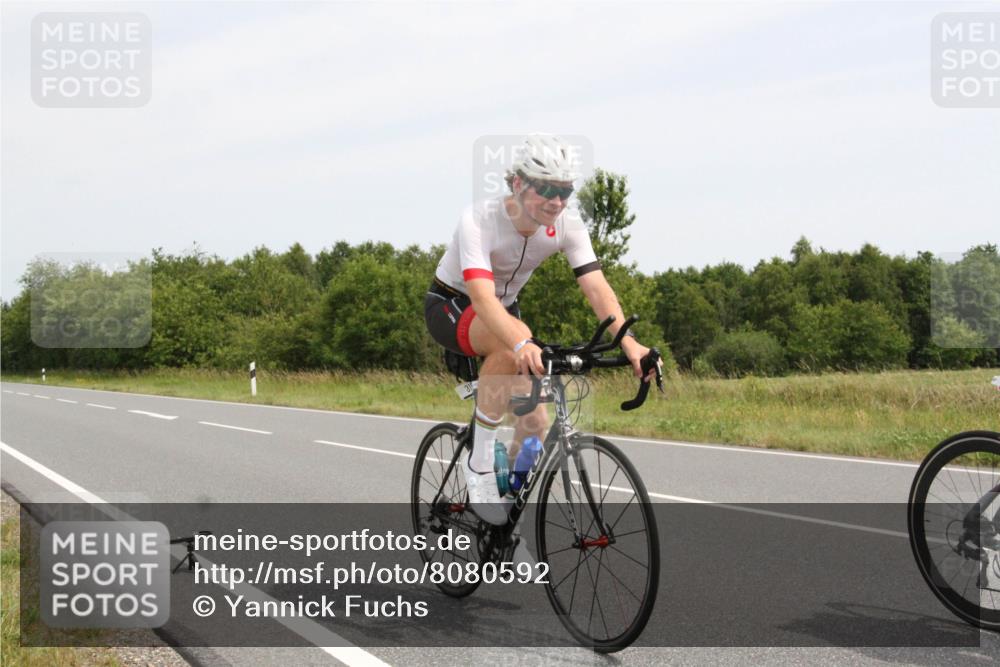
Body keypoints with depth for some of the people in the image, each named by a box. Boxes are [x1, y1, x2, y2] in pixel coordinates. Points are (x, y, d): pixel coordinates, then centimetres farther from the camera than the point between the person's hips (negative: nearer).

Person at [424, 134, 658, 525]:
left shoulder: (567, 225, -17)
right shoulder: (479, 220, -31)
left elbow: (596, 287, -26)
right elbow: (482, 296, -44)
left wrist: (628, 342, -43)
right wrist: (522, 344, -62)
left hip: (503, 309, 5)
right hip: (451, 307, -5)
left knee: (536, 423, -8)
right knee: (511, 343, -39)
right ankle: (479, 464, -26)